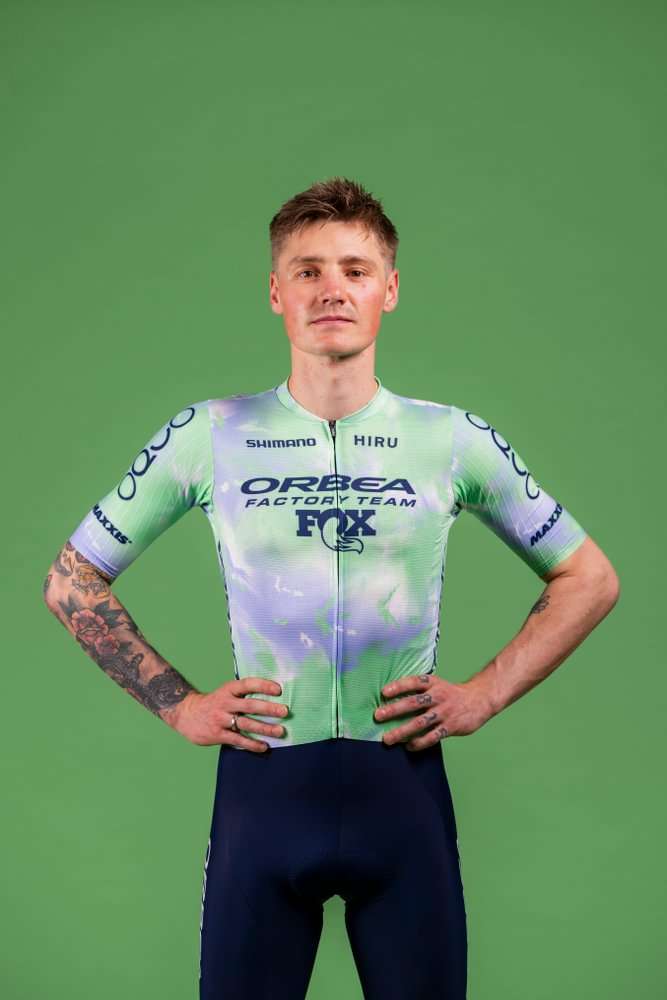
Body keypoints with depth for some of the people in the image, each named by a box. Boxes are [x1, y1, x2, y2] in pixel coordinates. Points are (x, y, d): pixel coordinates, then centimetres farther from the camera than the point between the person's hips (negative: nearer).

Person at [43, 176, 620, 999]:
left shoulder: (454, 439, 0)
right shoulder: (208, 436, -2)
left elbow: (589, 580, 10)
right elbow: (71, 581, 7)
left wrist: (486, 695, 0)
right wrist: (177, 705, -1)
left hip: (404, 784, 1)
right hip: (261, 784, 0)